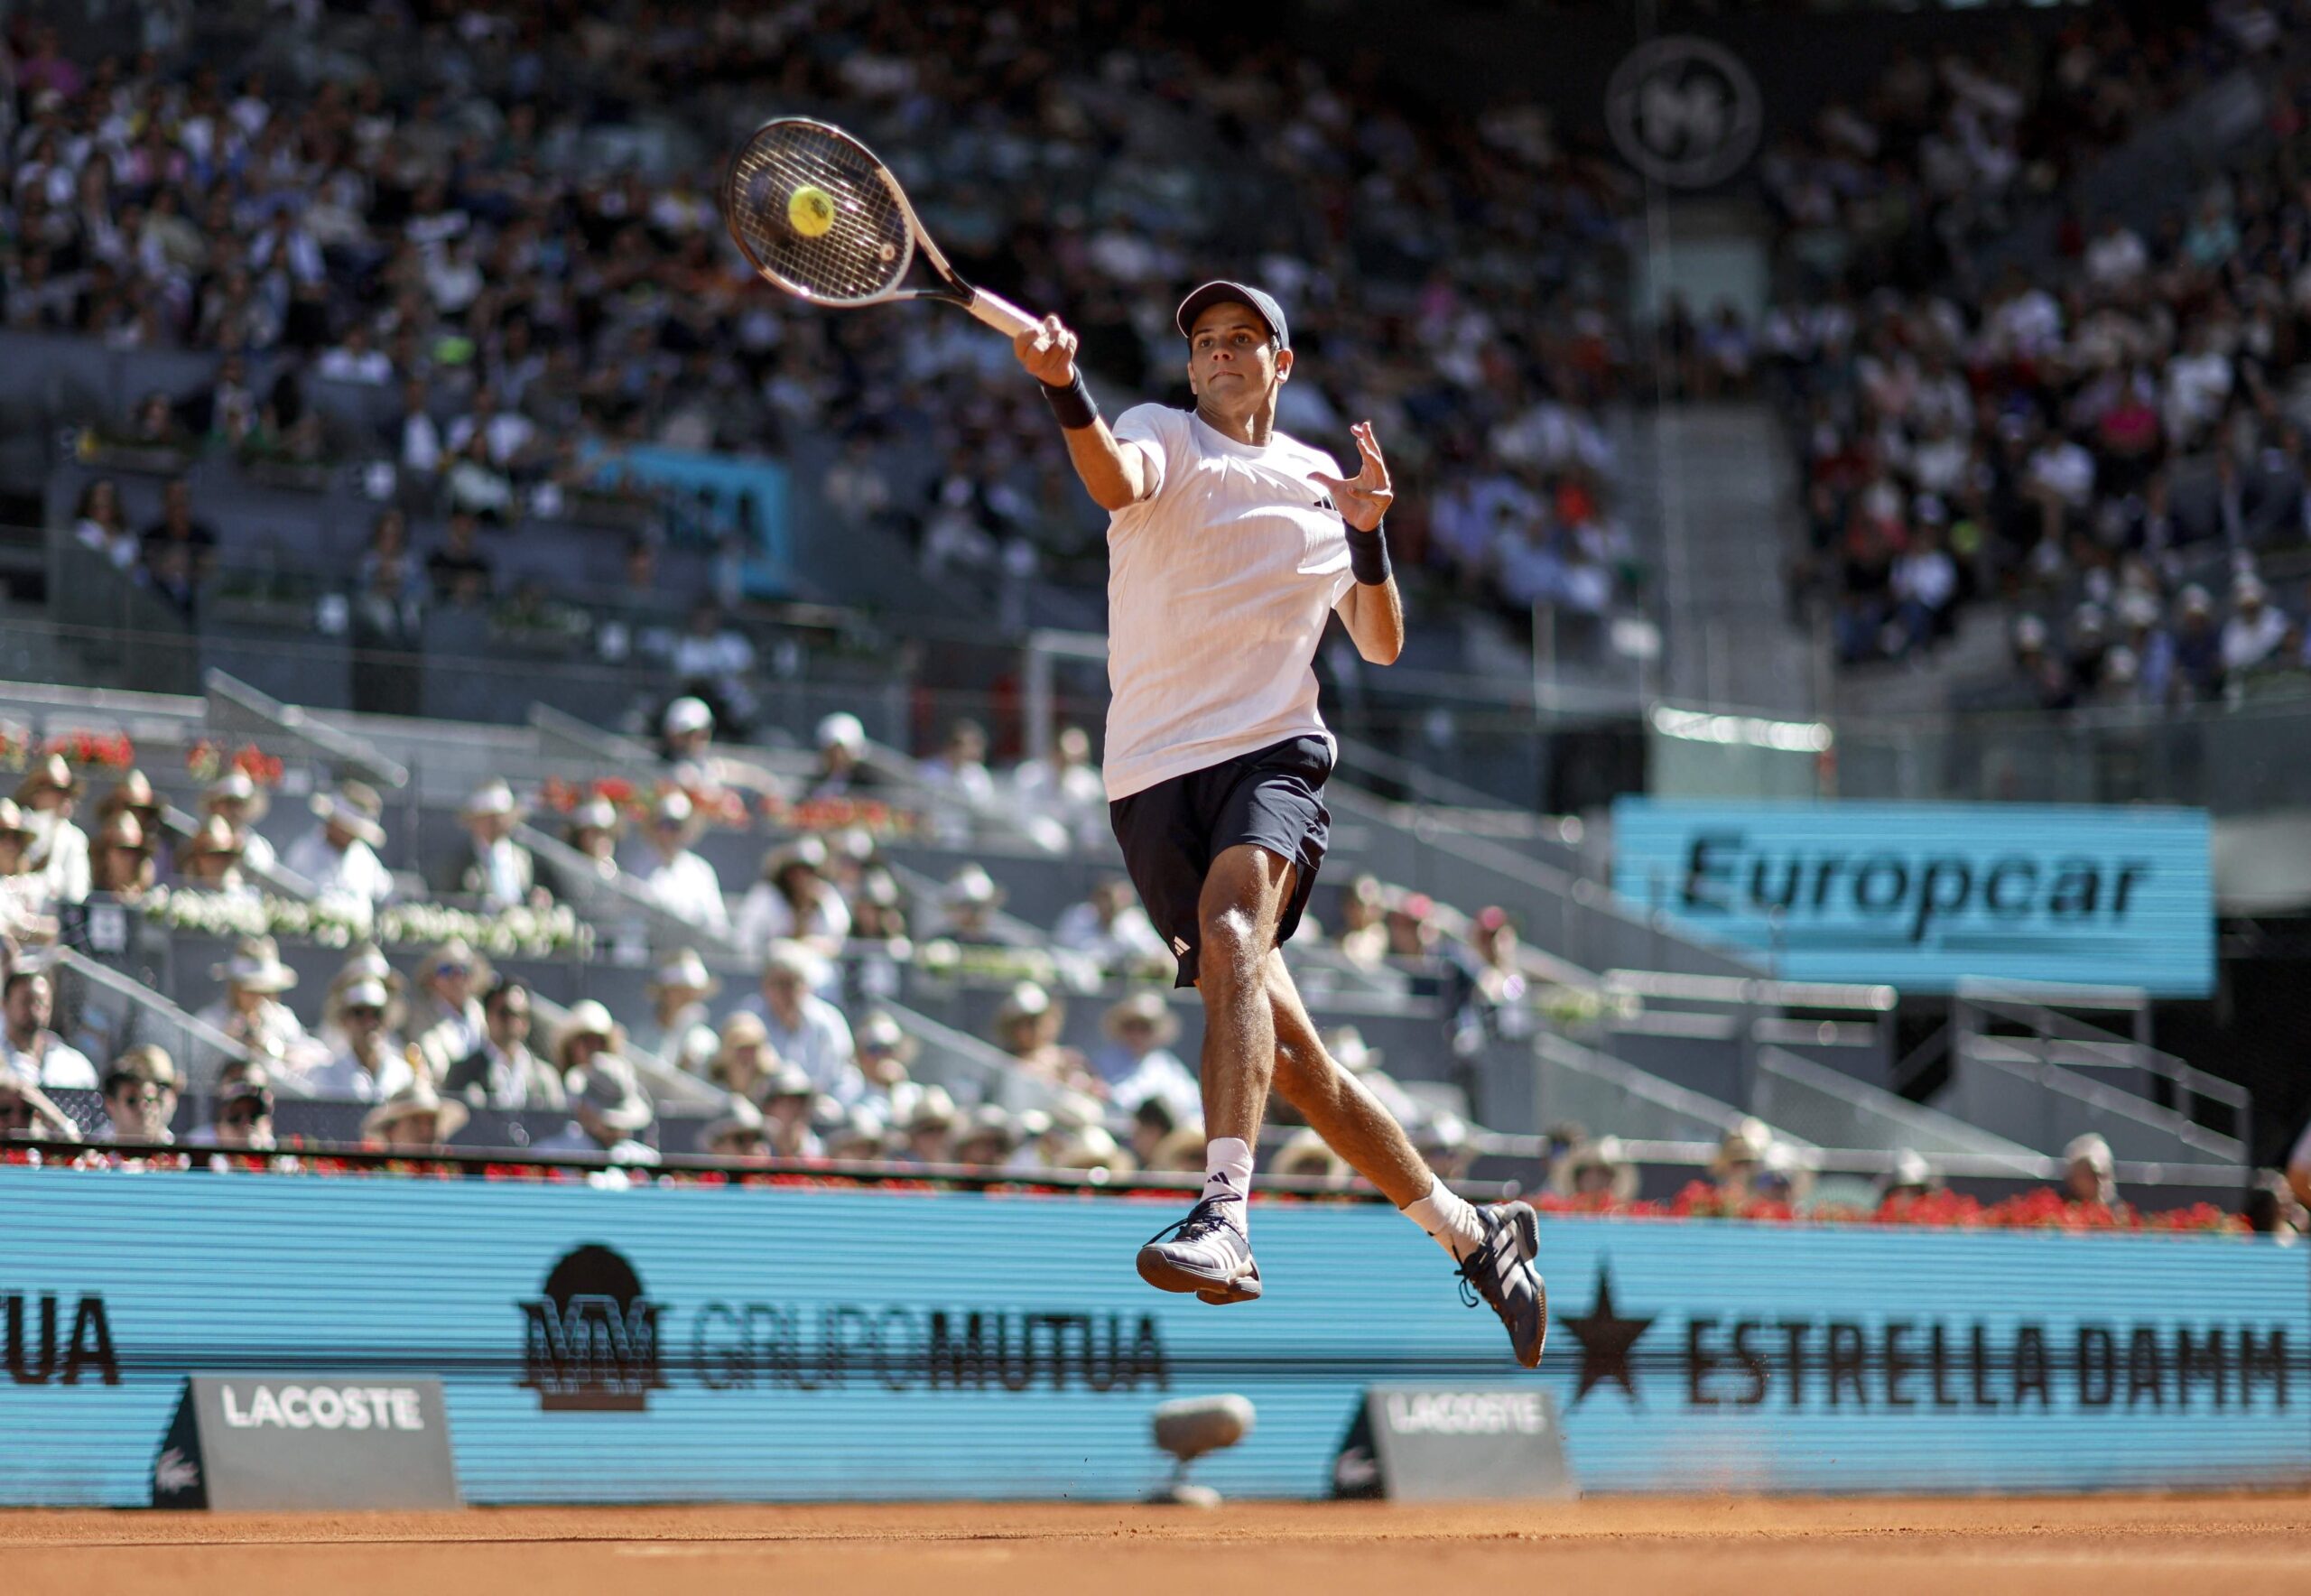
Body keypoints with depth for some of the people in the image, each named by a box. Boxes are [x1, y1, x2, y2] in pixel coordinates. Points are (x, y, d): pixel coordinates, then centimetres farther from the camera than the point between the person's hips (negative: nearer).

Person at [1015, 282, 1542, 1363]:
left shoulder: (1320, 482, 15)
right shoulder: (1161, 436, 9)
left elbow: (1381, 645, 17)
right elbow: (1116, 481, -17)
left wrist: (1367, 531, 0)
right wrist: (1062, 386, -37)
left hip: (1272, 755, -1)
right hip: (1153, 776, 1)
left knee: (1230, 931, -33)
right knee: (1281, 1050, 2)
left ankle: (1225, 1217, -47)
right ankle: (1472, 1235, 16)